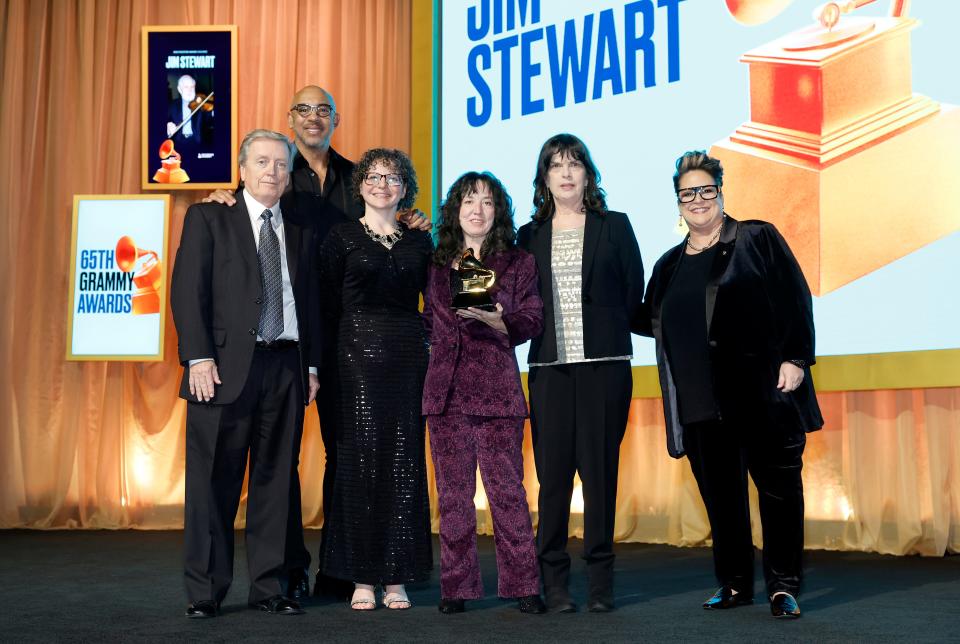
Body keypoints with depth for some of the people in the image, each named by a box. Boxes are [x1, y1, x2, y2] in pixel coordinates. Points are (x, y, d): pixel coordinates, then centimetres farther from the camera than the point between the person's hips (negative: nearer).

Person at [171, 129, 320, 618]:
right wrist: (198, 357, -12)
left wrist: (312, 366, 9)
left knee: (275, 480, 7)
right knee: (215, 482, 0)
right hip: (226, 368, -4)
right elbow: (187, 290, -3)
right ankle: (205, 591, 9)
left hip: (286, 367, 4)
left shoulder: (300, 233, 17)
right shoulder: (208, 218, 5)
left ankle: (268, 587, 15)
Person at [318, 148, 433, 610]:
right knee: (361, 458, -2)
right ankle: (362, 577, 6)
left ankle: (396, 577, 10)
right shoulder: (342, 237, 4)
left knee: (405, 460, 2)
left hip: (408, 354, 3)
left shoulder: (419, 240, 12)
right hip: (358, 352, -3)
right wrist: (328, 360, -5)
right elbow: (328, 306, 1)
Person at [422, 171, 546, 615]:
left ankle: (522, 584, 4)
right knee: (452, 492, 4)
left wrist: (496, 320, -17)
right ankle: (456, 586, 11)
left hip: (497, 388, -2)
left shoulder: (519, 263, 7)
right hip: (446, 388, 2)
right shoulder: (436, 264, 14)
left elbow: (532, 321, -1)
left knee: (507, 488, -4)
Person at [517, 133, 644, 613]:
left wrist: (605, 337, 4)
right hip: (550, 367, 1)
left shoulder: (615, 227, 8)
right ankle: (553, 580, 7)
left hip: (604, 365, -1)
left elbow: (634, 295, 7)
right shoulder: (529, 237, 13)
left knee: (600, 472, 0)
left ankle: (600, 582, 7)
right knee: (552, 473, 0)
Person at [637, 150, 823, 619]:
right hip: (701, 402, 4)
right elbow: (652, 322, 24)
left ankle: (784, 585, 9)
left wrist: (795, 358, -11)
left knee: (778, 486, -1)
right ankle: (734, 584, 18)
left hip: (763, 392, -4)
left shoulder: (758, 239, 4)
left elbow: (795, 300, -2)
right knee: (720, 493, 7)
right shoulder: (670, 265, 17)